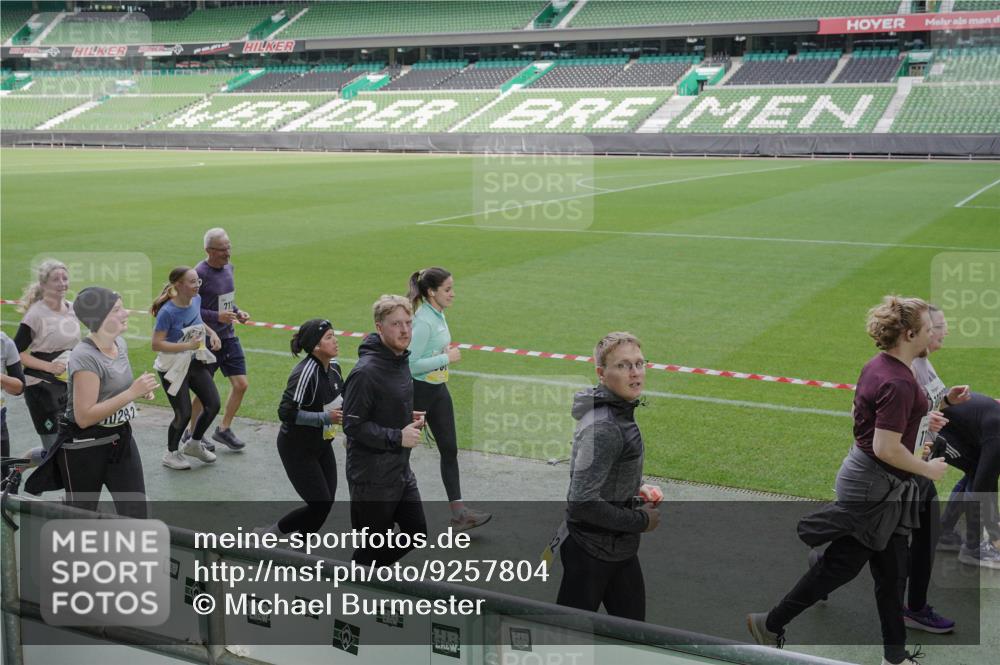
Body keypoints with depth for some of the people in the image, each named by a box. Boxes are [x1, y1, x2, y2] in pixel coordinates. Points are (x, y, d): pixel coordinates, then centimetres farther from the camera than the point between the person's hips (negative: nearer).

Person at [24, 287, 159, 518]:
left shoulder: (120, 343, 2)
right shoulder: (85, 356, -22)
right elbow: (84, 416, -26)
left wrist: (140, 390, -1)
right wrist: (131, 393, -28)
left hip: (121, 440, 7)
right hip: (84, 447, -7)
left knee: (136, 516, 2)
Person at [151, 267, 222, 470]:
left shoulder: (196, 300, -4)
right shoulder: (167, 312, -24)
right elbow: (156, 344, -24)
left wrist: (212, 333, 1)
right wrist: (187, 346, -29)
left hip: (195, 363, 7)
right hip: (173, 367, -7)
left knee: (213, 405, 4)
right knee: (183, 414, -2)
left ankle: (194, 444, 29)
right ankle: (171, 454, 24)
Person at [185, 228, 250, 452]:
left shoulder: (228, 267, 6)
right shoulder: (199, 274, -18)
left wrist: (237, 312, 2)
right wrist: (217, 317, -24)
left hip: (228, 337, 7)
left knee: (241, 384, 3)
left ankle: (224, 429, 21)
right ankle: (191, 433, 26)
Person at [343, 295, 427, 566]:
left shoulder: (401, 360, 5)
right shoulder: (366, 372, -24)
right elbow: (353, 426, -22)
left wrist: (409, 418, 4)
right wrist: (398, 437, -22)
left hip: (401, 470, 9)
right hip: (372, 476, -9)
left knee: (416, 532, 16)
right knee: (373, 546, 5)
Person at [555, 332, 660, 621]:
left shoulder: (620, 410, 4)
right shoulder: (603, 428, -27)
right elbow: (583, 503, -30)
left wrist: (637, 491, 4)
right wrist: (641, 520, -18)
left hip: (619, 545, 9)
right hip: (592, 552, -9)